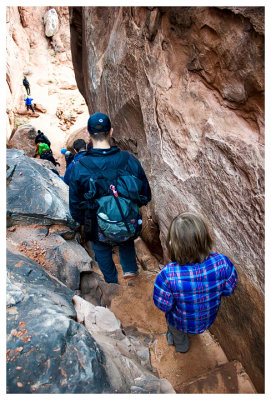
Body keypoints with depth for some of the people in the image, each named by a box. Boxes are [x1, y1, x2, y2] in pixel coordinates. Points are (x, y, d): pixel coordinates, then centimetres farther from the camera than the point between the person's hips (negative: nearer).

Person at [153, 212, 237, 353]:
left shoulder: (168, 275, -43)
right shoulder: (222, 262, -35)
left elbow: (164, 305, -24)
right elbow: (228, 289, -15)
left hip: (182, 322, -4)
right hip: (209, 318, 4)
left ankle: (181, 344, 65)